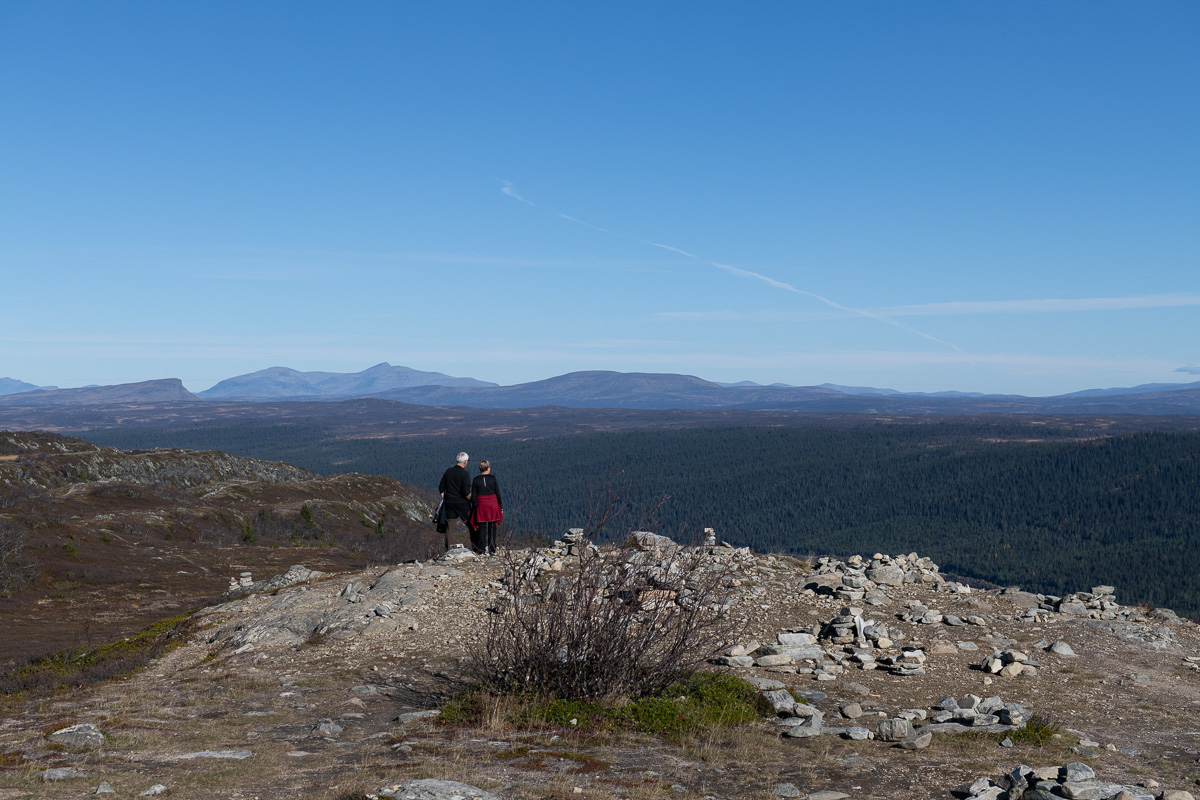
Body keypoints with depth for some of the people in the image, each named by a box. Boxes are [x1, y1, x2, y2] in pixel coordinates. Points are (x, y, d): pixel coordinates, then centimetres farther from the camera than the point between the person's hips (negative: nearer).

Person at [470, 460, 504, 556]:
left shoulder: (476, 480, 1)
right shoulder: (493, 478, -3)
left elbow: (473, 496, 1)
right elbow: (498, 494, 0)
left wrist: (473, 507, 8)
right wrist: (501, 507, 7)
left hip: (481, 505, 1)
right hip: (493, 504, -1)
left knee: (482, 527, 6)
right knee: (492, 528, 6)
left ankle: (481, 549, 0)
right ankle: (492, 550, 6)